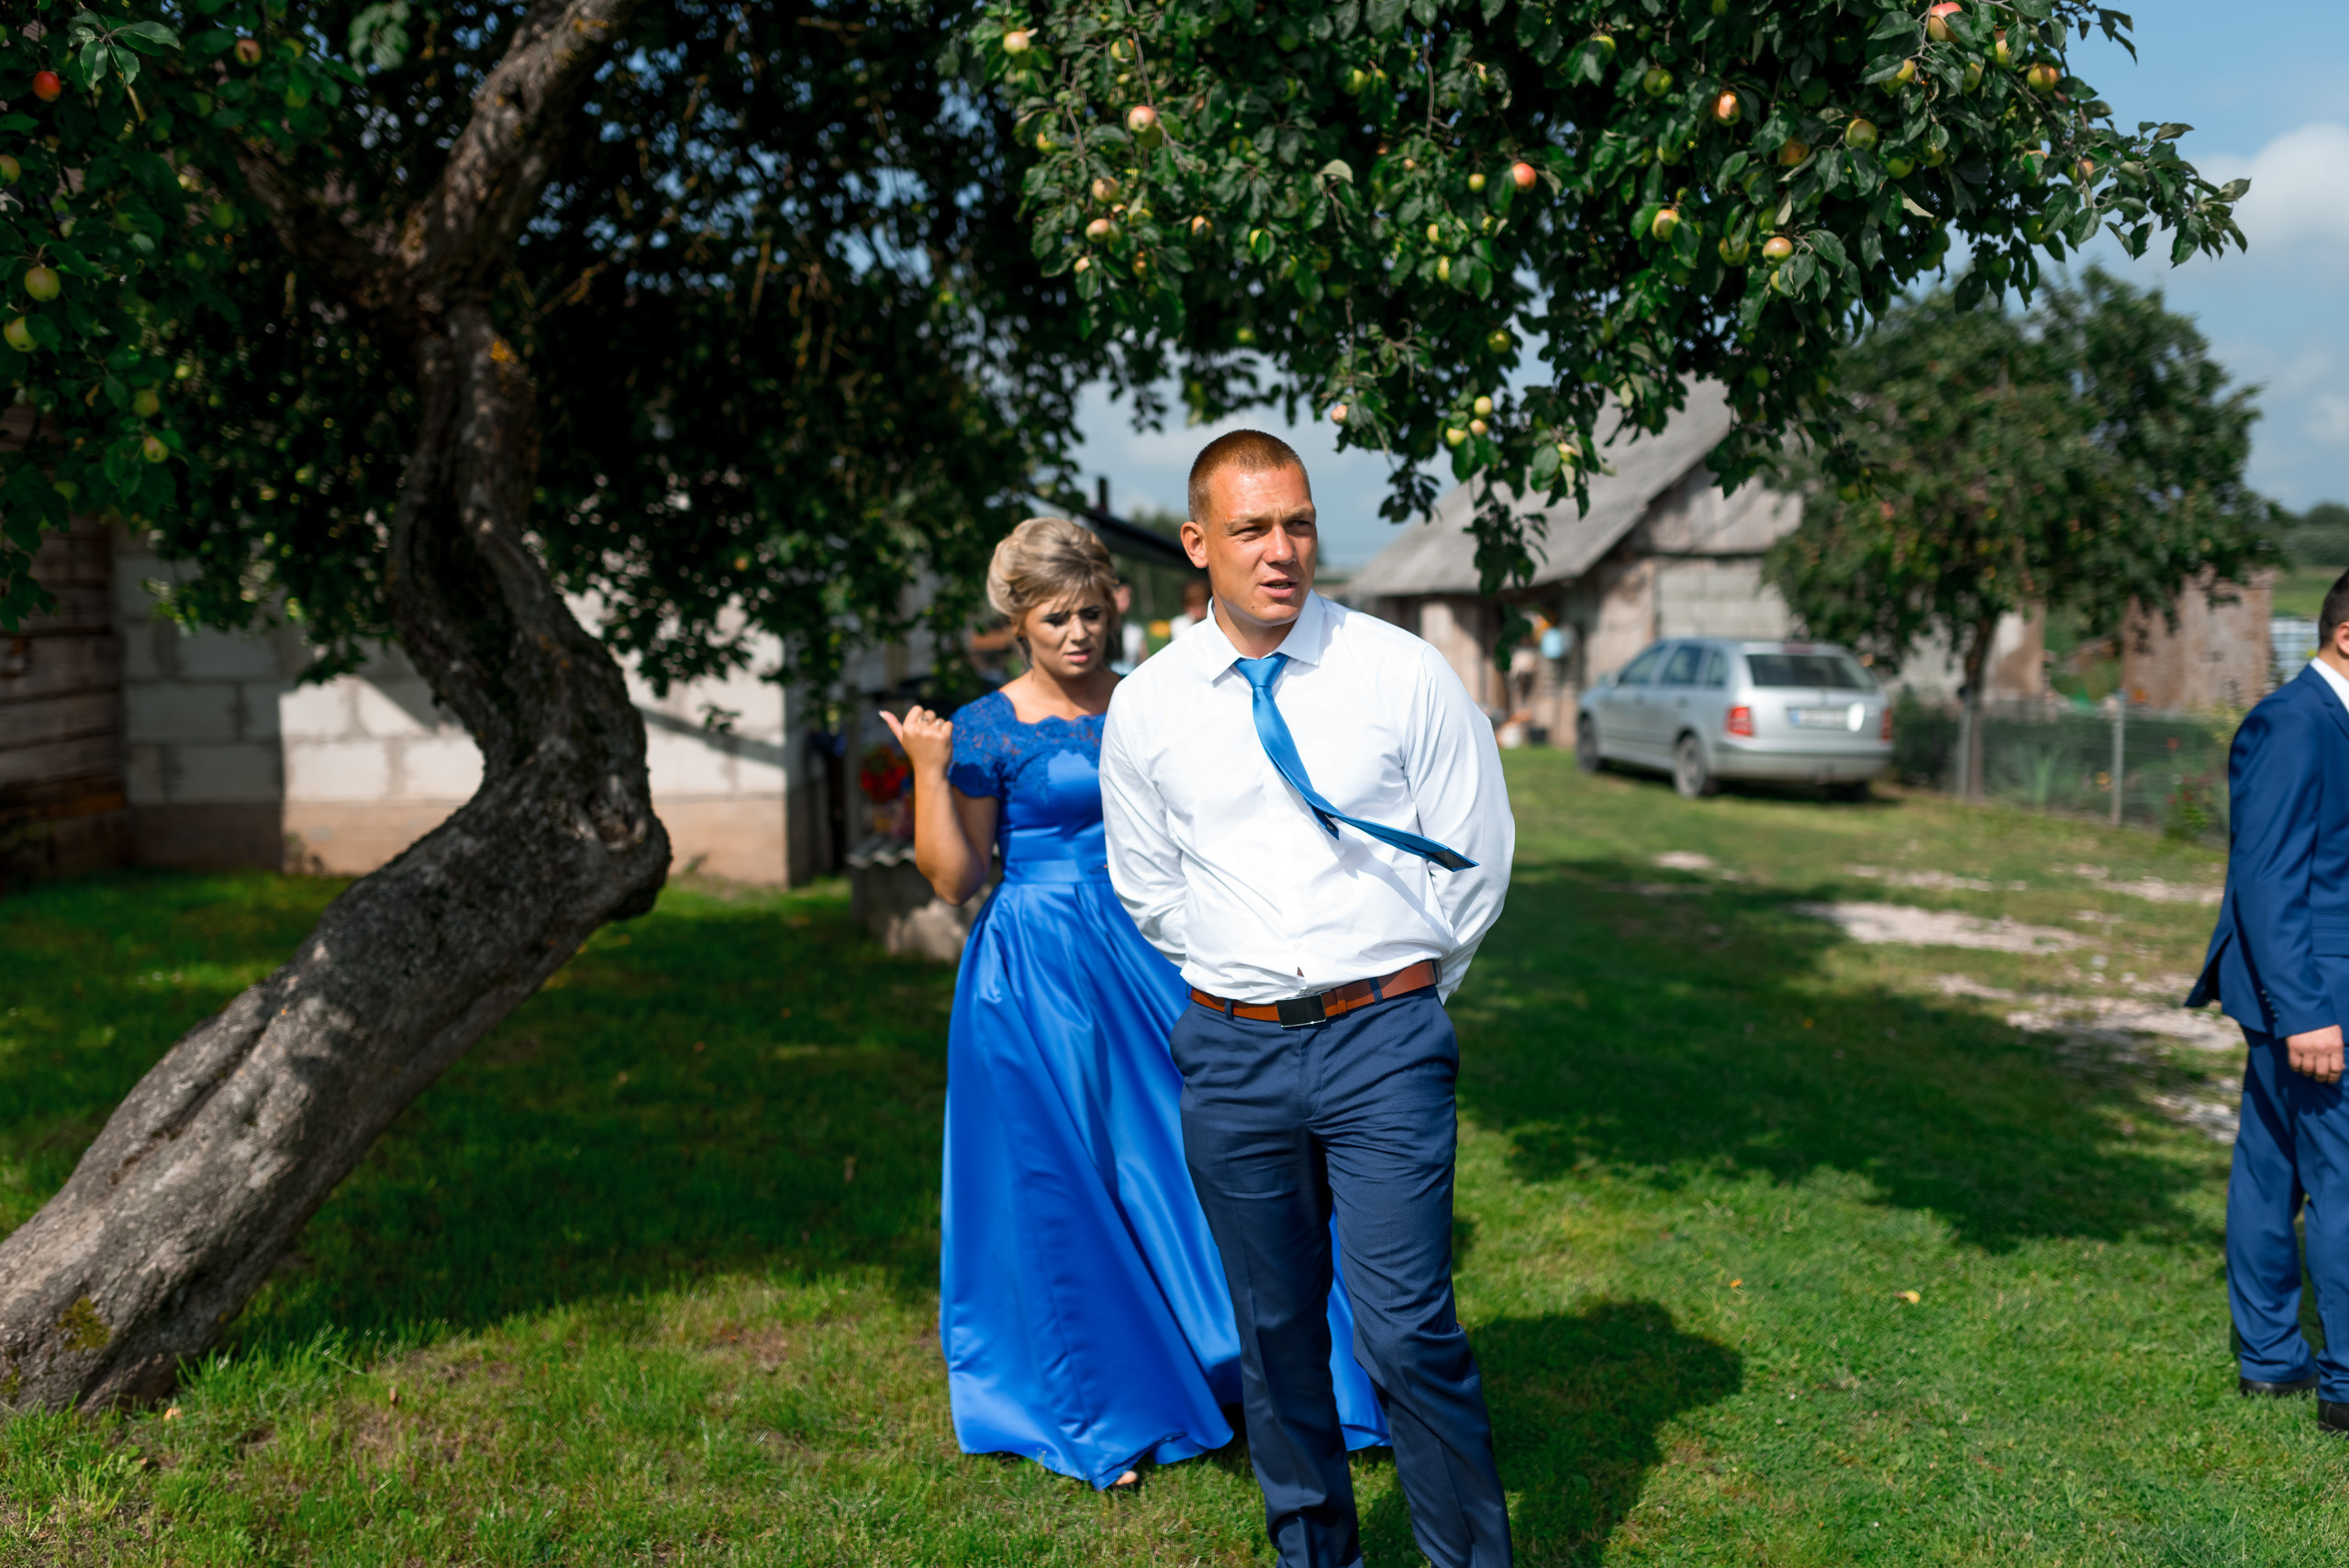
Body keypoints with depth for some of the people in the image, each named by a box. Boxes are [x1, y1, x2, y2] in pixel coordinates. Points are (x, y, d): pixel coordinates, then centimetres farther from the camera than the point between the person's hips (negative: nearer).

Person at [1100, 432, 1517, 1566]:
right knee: (1273, 1329, 13)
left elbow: (1474, 854, 6)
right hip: (1229, 1049, 2)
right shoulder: (1146, 707, 3)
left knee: (1408, 1332, -6)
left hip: (1383, 1038, -2)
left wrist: (1400, 988, 9)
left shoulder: (1405, 675, -2)